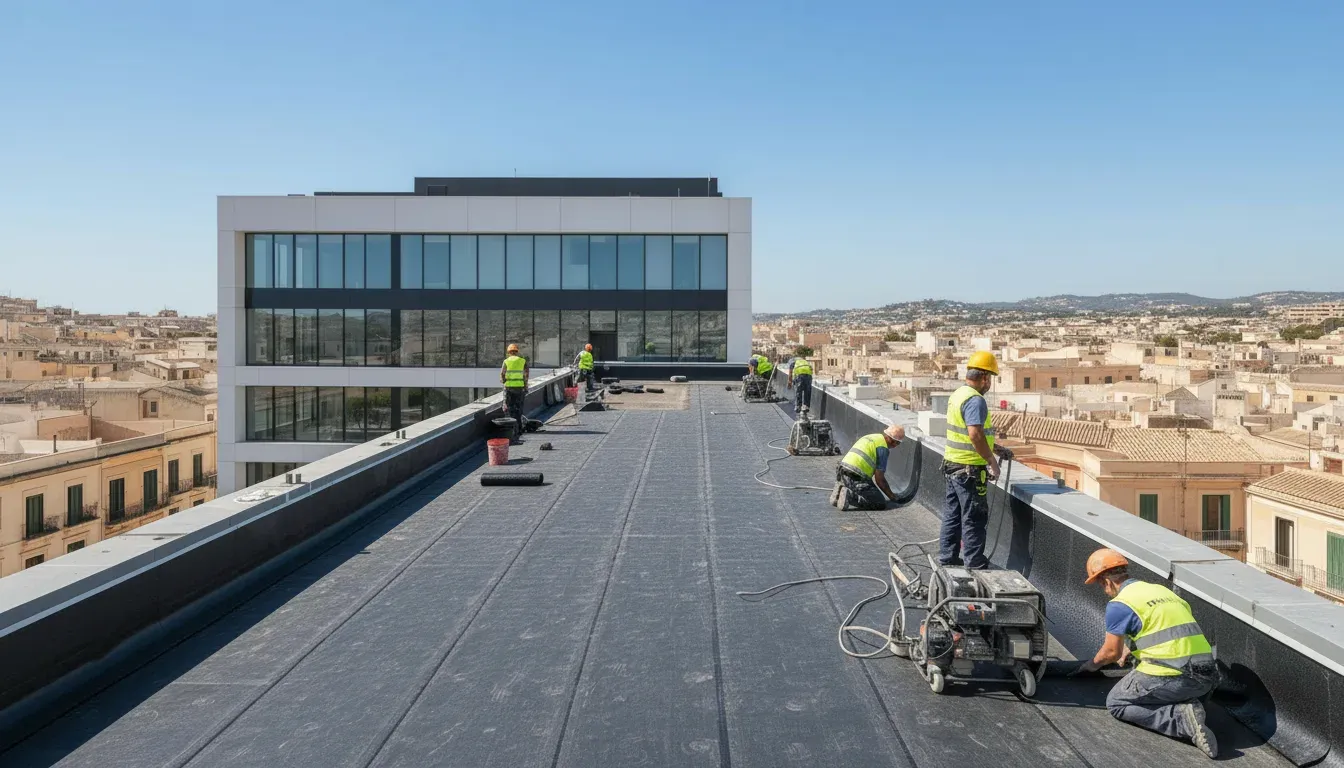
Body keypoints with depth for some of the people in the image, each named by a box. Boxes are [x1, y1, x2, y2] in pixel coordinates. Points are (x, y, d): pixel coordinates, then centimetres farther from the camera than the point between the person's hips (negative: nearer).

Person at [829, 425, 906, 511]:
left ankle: (841, 490, 6)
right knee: (881, 504, -5)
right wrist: (892, 496, 6)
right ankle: (850, 496, -17)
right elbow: (879, 479, -8)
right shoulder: (883, 448, -7)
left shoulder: (870, 437, 21)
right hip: (856, 478, -9)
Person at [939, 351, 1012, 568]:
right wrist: (991, 460, -20)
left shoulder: (957, 394, 12)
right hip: (970, 469, -9)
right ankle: (974, 564, 8)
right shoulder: (975, 400, -19)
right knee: (974, 518, 1)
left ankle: (947, 558, 24)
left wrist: (995, 448, 24)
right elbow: (975, 434, -30)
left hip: (952, 464, 9)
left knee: (952, 515, 16)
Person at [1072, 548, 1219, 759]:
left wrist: (1093, 664, 24)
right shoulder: (1160, 590, 20)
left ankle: (1181, 718, -8)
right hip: (1207, 677, 8)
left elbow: (1112, 653, 3)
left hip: (1172, 677, -7)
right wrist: (1130, 647, 52)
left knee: (1116, 703, 13)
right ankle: (1188, 704, 5)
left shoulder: (1119, 605, -4)